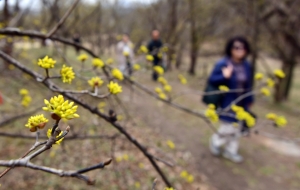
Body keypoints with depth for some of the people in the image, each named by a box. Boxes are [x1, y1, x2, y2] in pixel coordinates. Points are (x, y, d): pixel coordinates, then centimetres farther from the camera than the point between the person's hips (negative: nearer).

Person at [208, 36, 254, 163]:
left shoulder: (246, 65, 1)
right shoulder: (223, 64, -17)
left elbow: (248, 85, 9)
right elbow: (211, 80, -15)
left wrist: (249, 100, 14)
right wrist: (224, 77, -33)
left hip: (241, 104, 6)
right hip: (227, 103, -6)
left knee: (237, 129, 15)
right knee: (227, 129, -1)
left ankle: (230, 151, 34)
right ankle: (215, 141, 31)